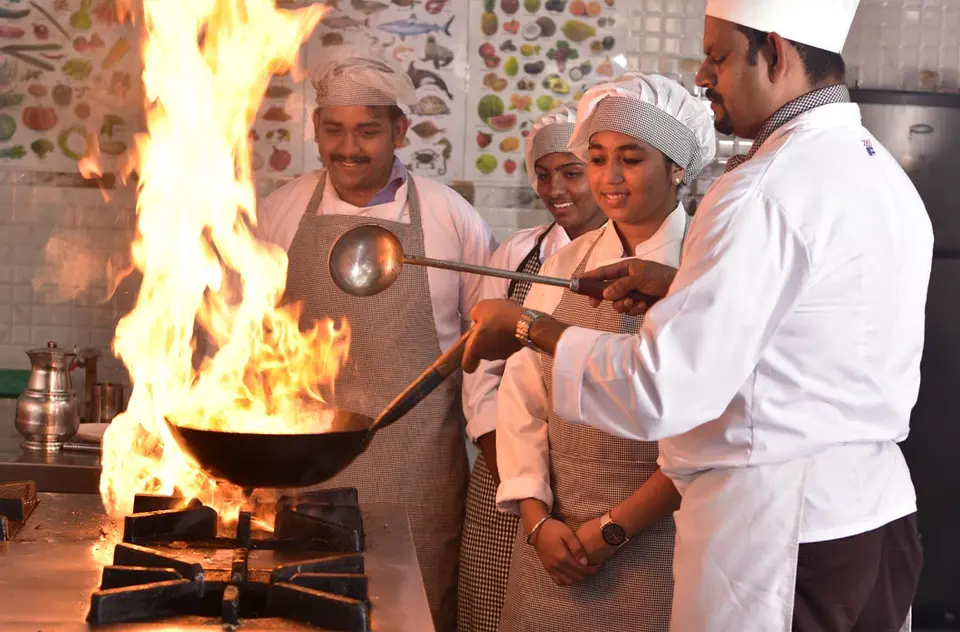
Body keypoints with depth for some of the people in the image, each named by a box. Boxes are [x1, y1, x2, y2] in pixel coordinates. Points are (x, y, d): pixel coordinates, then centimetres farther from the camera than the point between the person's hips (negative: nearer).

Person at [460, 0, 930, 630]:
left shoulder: (765, 190, -20)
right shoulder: (886, 174, 10)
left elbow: (660, 393, -25)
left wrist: (527, 328, -11)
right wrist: (682, 288, 12)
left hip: (777, 534, -9)